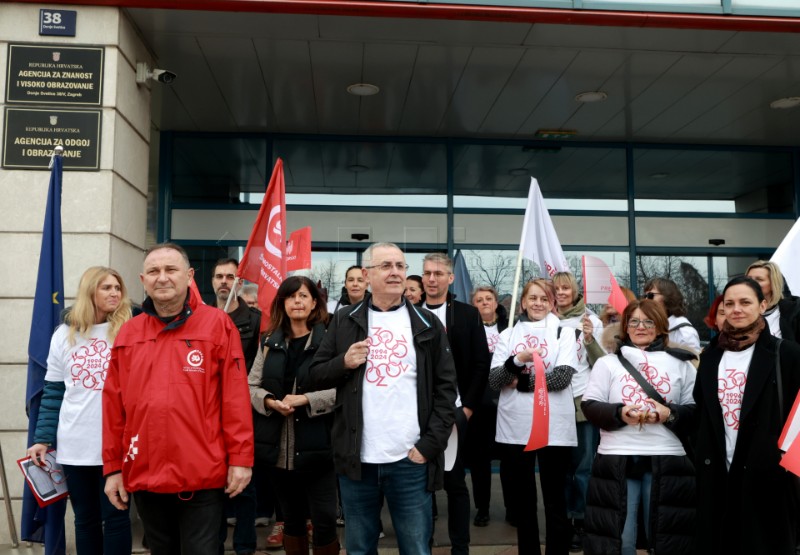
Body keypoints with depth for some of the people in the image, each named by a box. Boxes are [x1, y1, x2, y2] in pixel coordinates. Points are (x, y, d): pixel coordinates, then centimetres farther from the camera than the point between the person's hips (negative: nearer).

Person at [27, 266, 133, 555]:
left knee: (115, 516, 2)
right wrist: (43, 438, 4)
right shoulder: (64, 334, 7)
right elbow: (53, 393, 9)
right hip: (75, 445, 3)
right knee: (85, 518, 13)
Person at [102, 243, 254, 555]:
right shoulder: (127, 334, 8)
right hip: (143, 476, 4)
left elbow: (236, 397, -7)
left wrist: (240, 457, -10)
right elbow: (114, 405, 7)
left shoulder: (217, 324, -4)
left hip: (202, 475, -4)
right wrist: (113, 466, 6)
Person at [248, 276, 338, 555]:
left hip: (316, 446, -4)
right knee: (291, 518, 17)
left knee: (324, 519, -2)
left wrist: (306, 399, -19)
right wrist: (270, 401, -10)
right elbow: (251, 386, 9)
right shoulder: (270, 342, 10)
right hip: (278, 448, 5)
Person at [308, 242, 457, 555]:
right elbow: (314, 377, 9)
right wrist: (343, 363, -12)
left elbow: (445, 387, 1)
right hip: (356, 459, 1)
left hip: (410, 460, -1)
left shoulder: (427, 324, 3)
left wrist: (430, 445, -7)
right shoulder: (344, 322, 5)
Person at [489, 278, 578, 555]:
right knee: (523, 499, 13)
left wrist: (522, 381, -8)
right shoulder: (508, 334, 9)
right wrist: (518, 360, -19)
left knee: (555, 499, 6)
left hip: (554, 427, -2)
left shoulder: (564, 332, 4)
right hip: (515, 427, 2)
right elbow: (493, 380, -2)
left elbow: (563, 376, -10)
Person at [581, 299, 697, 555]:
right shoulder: (607, 363, 10)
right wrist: (619, 413, -15)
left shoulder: (680, 364, 11)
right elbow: (590, 407, 3)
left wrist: (670, 414, -12)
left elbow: (695, 411, 7)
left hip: (666, 460, 0)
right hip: (616, 459, 0)